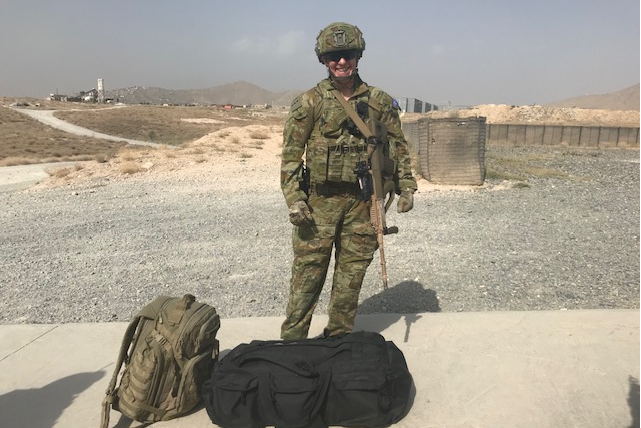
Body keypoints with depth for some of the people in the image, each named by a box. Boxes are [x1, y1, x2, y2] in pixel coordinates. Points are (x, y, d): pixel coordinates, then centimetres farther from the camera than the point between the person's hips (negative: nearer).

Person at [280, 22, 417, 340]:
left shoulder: (380, 102, 6)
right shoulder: (309, 102, -1)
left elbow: (398, 146, 14)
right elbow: (291, 155, -3)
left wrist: (406, 187, 7)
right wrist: (294, 200, -11)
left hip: (362, 201, 3)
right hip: (319, 200, -2)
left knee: (351, 275, 10)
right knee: (308, 272, 1)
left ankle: (340, 339, 27)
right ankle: (291, 341, 16)